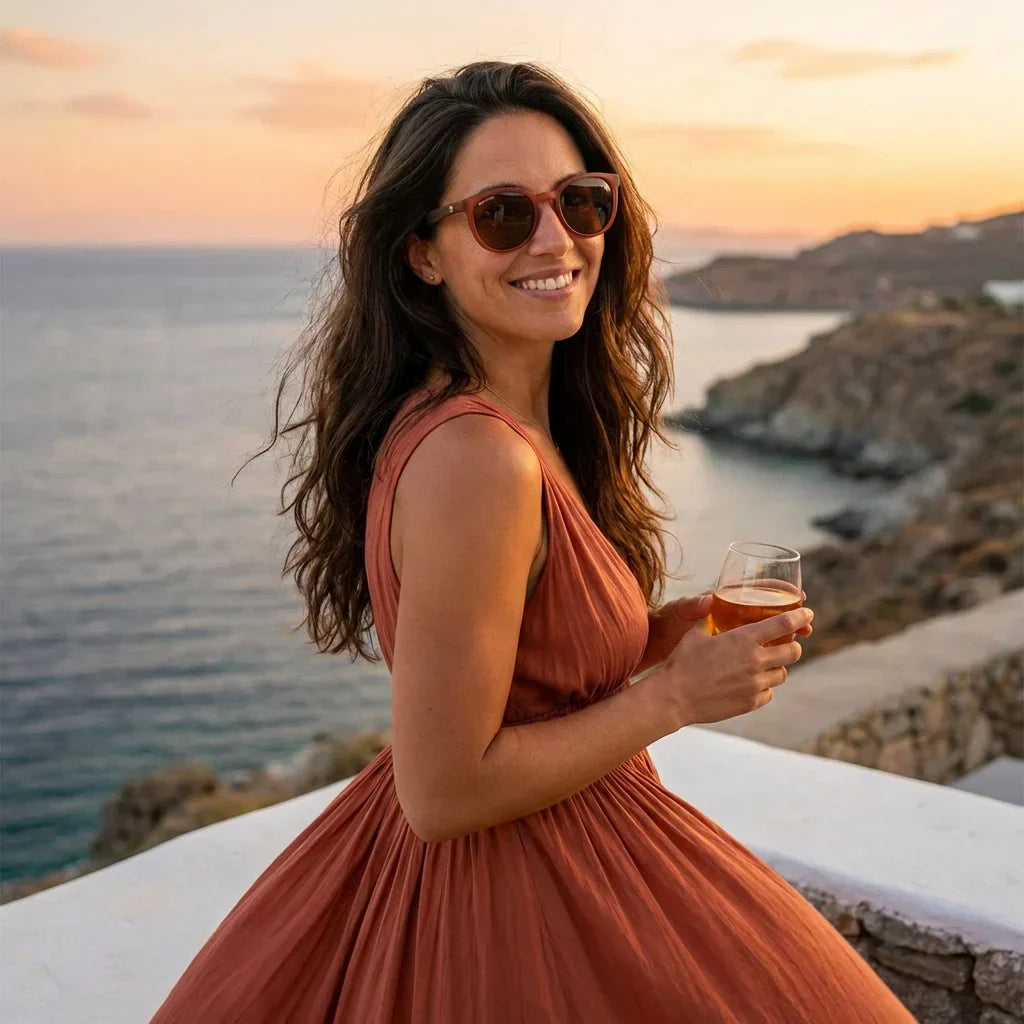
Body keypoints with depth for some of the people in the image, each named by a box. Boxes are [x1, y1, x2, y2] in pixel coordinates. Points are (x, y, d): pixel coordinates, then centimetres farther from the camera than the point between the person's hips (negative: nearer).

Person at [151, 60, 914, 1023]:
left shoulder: (524, 421, 0)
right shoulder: (475, 459, -29)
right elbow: (442, 792, -25)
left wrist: (670, 629, -2)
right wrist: (677, 692, -18)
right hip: (515, 912, -8)